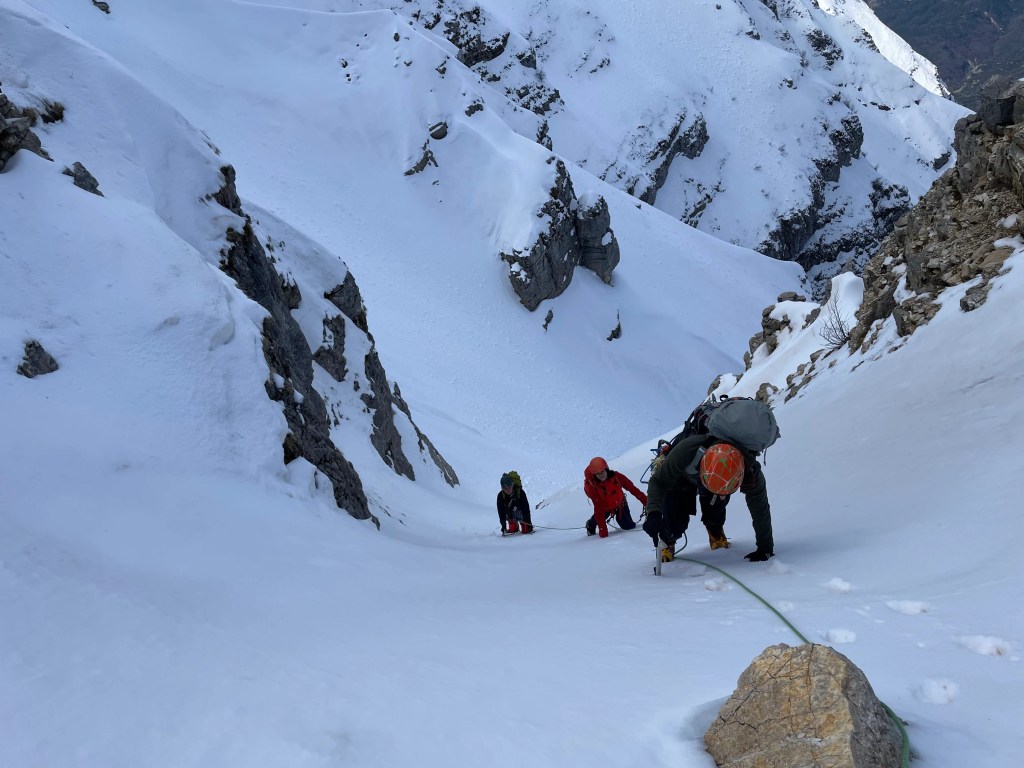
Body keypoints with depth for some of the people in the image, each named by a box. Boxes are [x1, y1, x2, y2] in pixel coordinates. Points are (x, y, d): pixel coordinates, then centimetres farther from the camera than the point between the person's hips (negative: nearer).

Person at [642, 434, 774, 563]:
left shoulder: (750, 470, -40)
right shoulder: (687, 450, -47)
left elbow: (760, 510, -25)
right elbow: (658, 481, -35)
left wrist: (765, 548, -18)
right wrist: (653, 513, -52)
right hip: (681, 478, -2)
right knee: (675, 525, -17)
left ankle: (715, 531, 17)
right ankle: (666, 541, 19)